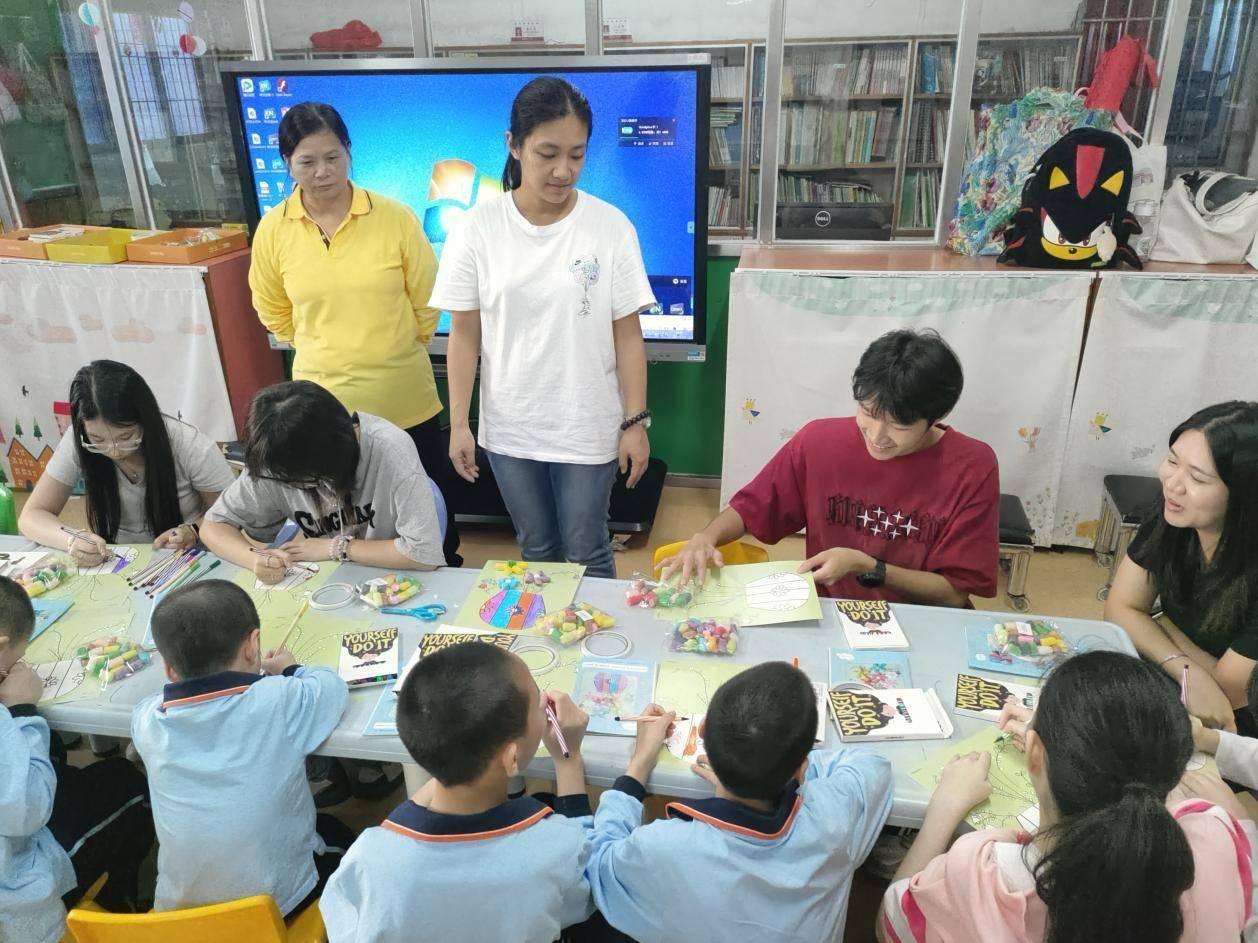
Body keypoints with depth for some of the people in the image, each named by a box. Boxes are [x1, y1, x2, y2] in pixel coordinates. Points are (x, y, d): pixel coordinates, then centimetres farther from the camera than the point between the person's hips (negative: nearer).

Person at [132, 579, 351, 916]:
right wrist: (290, 671, 15)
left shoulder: (147, 721, -13)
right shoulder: (281, 702, -23)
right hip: (278, 908, -3)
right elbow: (334, 686, -3)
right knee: (338, 835, 29)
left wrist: (254, 675, 20)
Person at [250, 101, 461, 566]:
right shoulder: (273, 229, -3)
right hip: (324, 402, 2)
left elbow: (427, 302, -1)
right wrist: (326, 349, 11)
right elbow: (274, 311, 11)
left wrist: (395, 350, 6)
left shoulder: (395, 217, -10)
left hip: (405, 401, -1)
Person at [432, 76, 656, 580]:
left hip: (588, 429, -1)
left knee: (586, 553, 11)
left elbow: (627, 334, -5)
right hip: (509, 428, 2)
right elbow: (465, 333, -2)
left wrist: (636, 422, -5)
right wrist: (459, 424, -3)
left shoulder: (611, 226, -9)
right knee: (537, 549, 18)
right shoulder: (478, 226, -7)